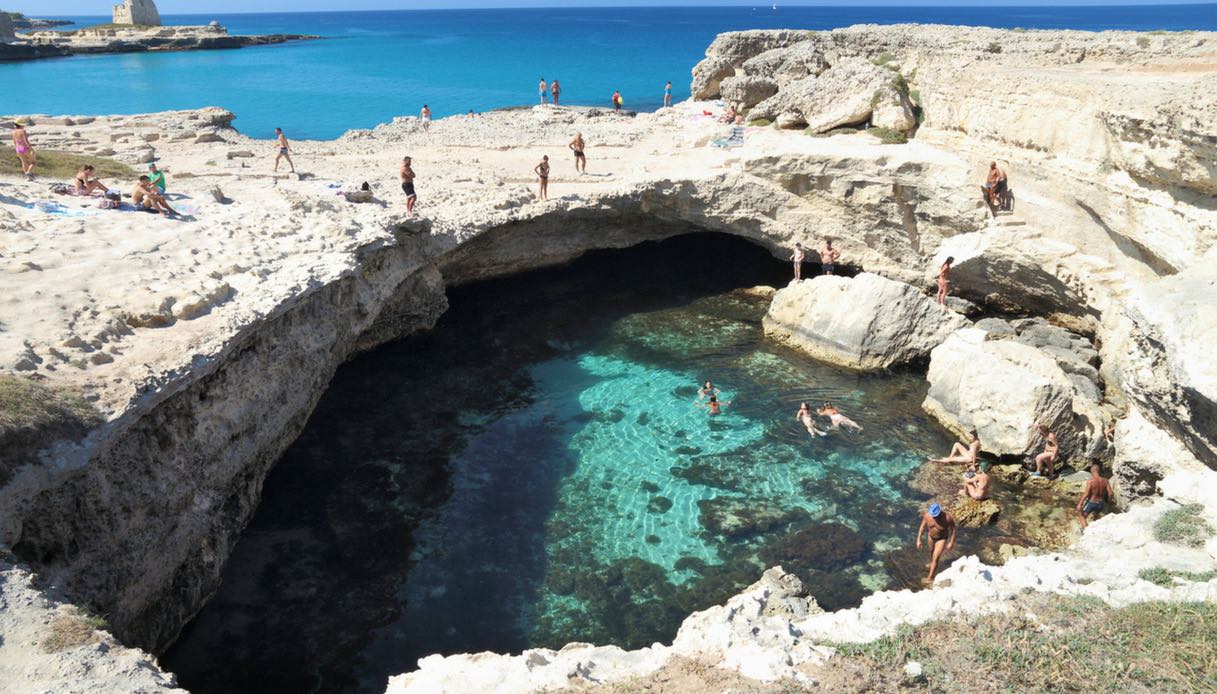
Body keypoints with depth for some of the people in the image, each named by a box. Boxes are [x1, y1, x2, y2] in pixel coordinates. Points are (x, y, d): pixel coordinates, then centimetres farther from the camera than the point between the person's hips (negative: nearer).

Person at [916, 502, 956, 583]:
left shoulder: (947, 518, -35)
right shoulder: (927, 515, -26)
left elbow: (953, 530, -17)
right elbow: (922, 527, -11)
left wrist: (951, 542, -10)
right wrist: (919, 539, -10)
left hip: (942, 539, -4)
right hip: (931, 536, 4)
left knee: (935, 558, -6)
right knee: (931, 551, 29)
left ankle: (930, 577, 5)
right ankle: (932, 563, 60)